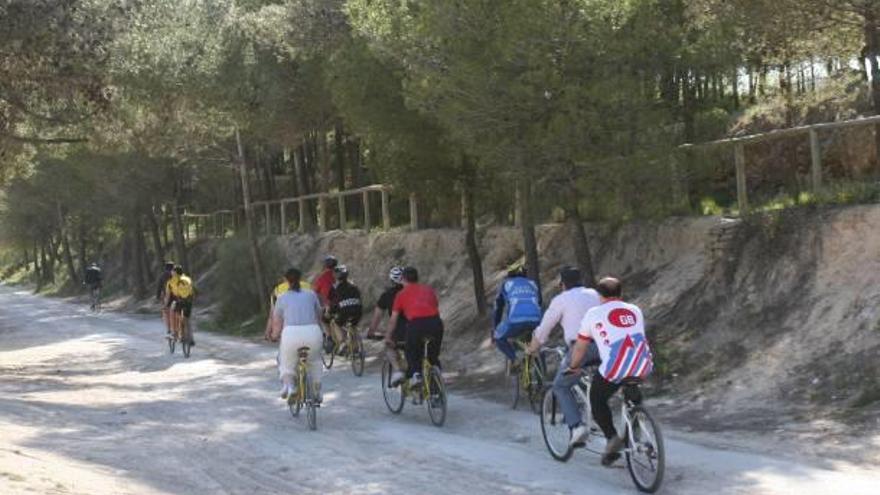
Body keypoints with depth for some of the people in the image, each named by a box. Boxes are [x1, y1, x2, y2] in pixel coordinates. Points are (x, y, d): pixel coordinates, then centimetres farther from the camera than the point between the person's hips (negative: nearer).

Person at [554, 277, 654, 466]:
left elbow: (580, 347, 18)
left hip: (615, 367, -4)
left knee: (597, 401, 19)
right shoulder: (635, 310, 21)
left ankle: (612, 437, -1)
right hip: (643, 367, 4)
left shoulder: (594, 314, 11)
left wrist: (574, 367, 36)